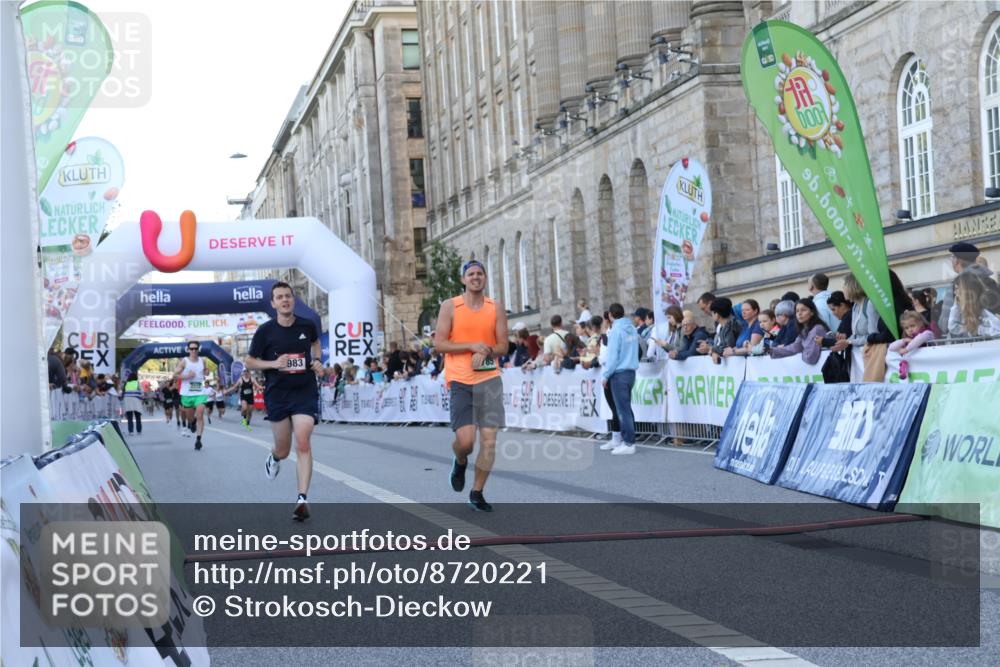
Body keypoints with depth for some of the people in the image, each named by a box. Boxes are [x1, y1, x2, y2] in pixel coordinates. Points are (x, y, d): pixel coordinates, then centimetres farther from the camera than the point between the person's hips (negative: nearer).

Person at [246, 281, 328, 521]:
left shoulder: (307, 325, 1)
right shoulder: (265, 331, -5)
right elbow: (250, 362, 3)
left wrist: (317, 362, 6)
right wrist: (274, 363, -14)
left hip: (305, 391, 0)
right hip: (277, 393, 0)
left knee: (303, 444, -15)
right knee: (283, 451, 9)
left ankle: (302, 499, -13)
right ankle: (274, 458, 49)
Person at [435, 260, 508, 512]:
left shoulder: (496, 308, 8)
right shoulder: (450, 306, 2)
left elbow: (502, 345, 8)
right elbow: (440, 343, -3)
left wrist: (486, 352, -13)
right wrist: (472, 346, -15)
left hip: (489, 379, 2)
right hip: (460, 380, -2)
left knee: (489, 439, -4)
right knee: (466, 440, -13)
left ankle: (477, 493, 10)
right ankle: (460, 463, 24)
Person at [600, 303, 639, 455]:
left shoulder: (616, 331, -13)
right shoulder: (632, 329, 9)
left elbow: (613, 356, -14)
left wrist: (606, 375, -6)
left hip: (619, 374, -8)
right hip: (631, 371, 8)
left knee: (623, 409, -5)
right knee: (626, 408, 14)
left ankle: (628, 443, -6)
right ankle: (628, 439, 18)